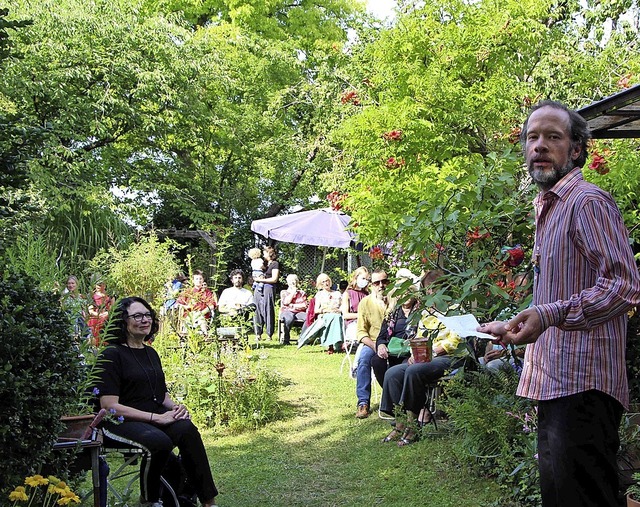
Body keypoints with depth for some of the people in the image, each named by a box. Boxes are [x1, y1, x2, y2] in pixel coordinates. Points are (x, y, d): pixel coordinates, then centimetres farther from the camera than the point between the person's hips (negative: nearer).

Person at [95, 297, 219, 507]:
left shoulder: (150, 353, 18)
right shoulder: (111, 355, -6)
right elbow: (109, 406, -13)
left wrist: (175, 407, 0)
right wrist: (156, 418, -18)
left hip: (156, 418, 6)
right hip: (122, 422, -6)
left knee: (186, 429, -26)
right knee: (160, 441, -34)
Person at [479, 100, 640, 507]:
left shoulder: (588, 201, -10)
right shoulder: (548, 208, 21)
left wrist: (549, 315, -29)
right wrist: (514, 327, 25)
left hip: (583, 385, -10)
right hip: (554, 382, 10)